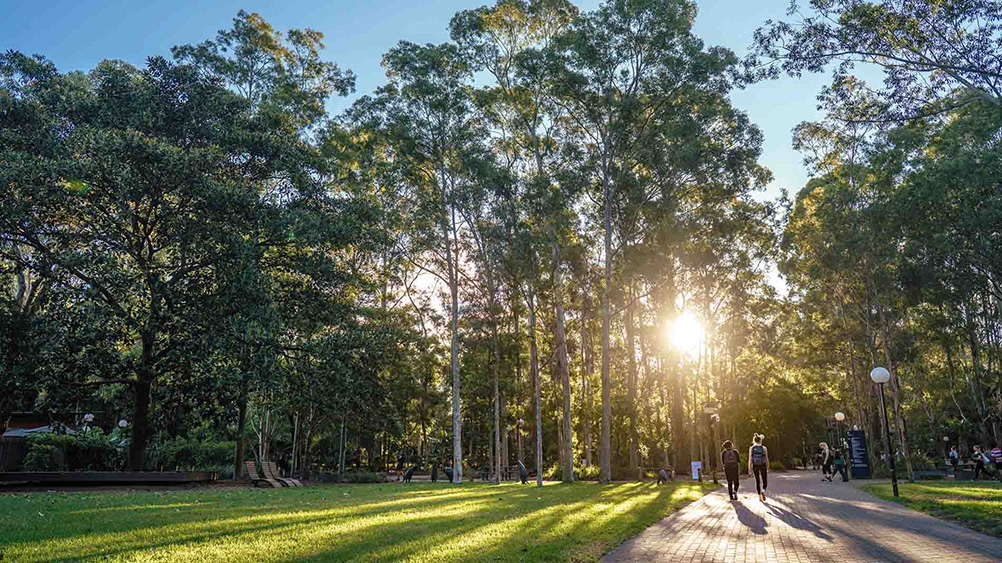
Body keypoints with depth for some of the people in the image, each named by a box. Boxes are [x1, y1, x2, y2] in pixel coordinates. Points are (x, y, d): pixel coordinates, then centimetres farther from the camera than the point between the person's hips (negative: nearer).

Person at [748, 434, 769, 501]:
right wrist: (768, 468, 7)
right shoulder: (764, 448, -8)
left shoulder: (751, 448, -6)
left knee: (757, 481, 15)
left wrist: (749, 469, -1)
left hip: (755, 466, 2)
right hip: (762, 466, -2)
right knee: (765, 481, 8)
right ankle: (763, 491, -22)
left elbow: (750, 459, -7)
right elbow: (766, 459, -4)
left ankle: (760, 497, 18)